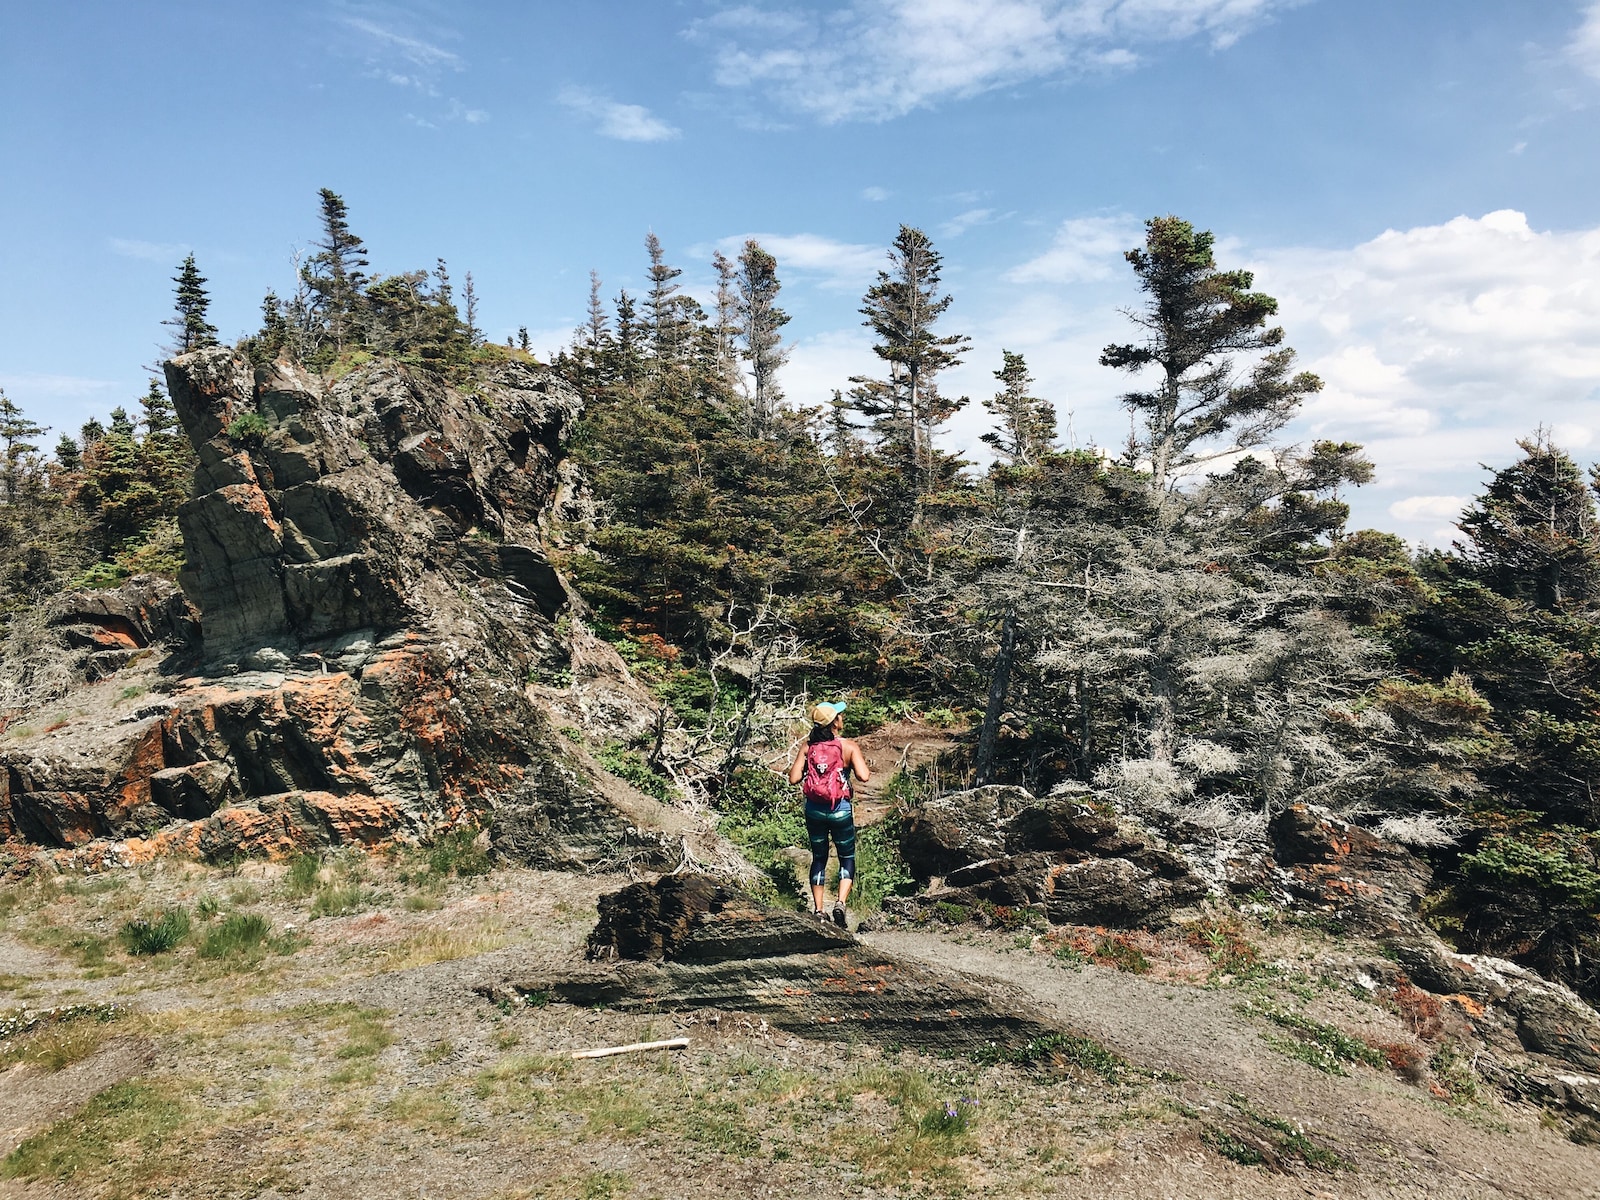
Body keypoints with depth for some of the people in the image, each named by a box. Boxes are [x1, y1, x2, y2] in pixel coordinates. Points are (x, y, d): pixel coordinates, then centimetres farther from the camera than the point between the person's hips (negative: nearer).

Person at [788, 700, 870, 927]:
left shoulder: (807, 747, -3)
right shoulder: (848, 747, -10)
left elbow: (794, 778, -6)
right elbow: (863, 776, -20)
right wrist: (862, 763, 1)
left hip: (814, 810, 3)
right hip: (840, 811, -3)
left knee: (819, 858, 18)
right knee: (847, 858, 15)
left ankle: (818, 910, 17)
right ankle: (840, 904, -4)